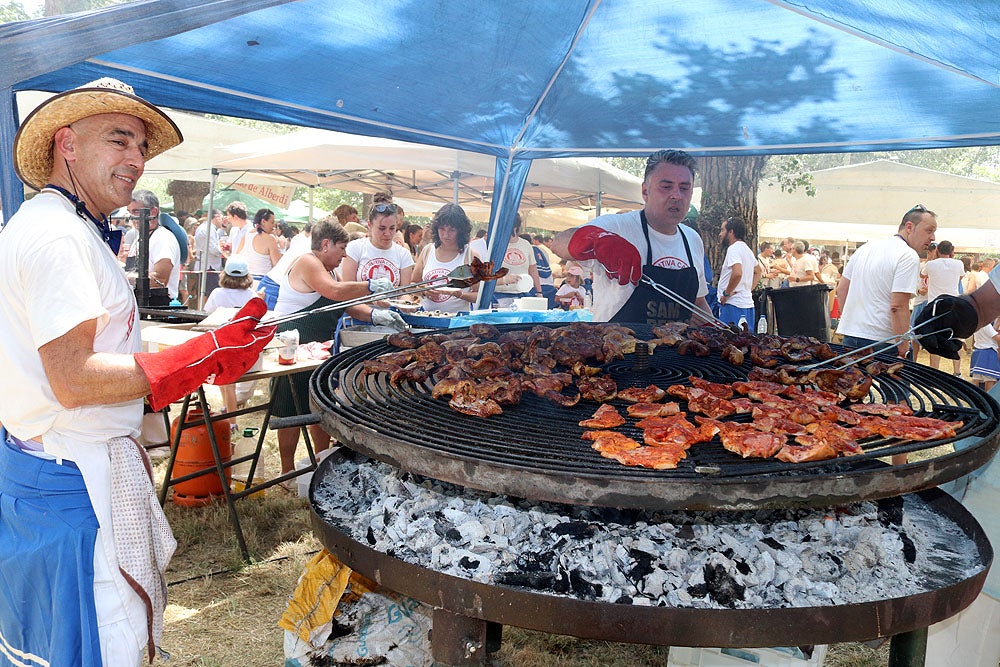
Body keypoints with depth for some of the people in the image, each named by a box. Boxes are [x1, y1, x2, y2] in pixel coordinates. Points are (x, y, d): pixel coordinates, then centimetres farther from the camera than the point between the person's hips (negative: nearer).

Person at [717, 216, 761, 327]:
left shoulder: (733, 249, -12)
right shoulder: (747, 249, 19)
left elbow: (737, 273, -27)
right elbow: (758, 272, 30)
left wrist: (726, 293, -17)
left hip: (733, 305, -10)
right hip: (748, 303, 10)